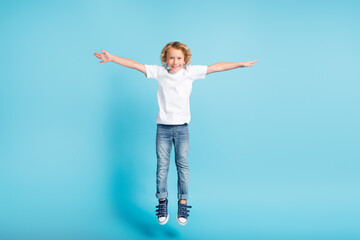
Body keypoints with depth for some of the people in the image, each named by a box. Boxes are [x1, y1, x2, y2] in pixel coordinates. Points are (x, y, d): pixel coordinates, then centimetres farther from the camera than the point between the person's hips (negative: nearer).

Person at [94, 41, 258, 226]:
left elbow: (216, 67, 2)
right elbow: (135, 65, 1)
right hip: (163, 128, 0)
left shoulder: (191, 72, 0)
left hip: (182, 128, 0)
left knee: (183, 165, 1)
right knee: (162, 166, 2)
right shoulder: (159, 72, 1)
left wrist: (241, 64, 3)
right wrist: (111, 58, -3)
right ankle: (162, 202, 16)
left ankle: (183, 203, 12)